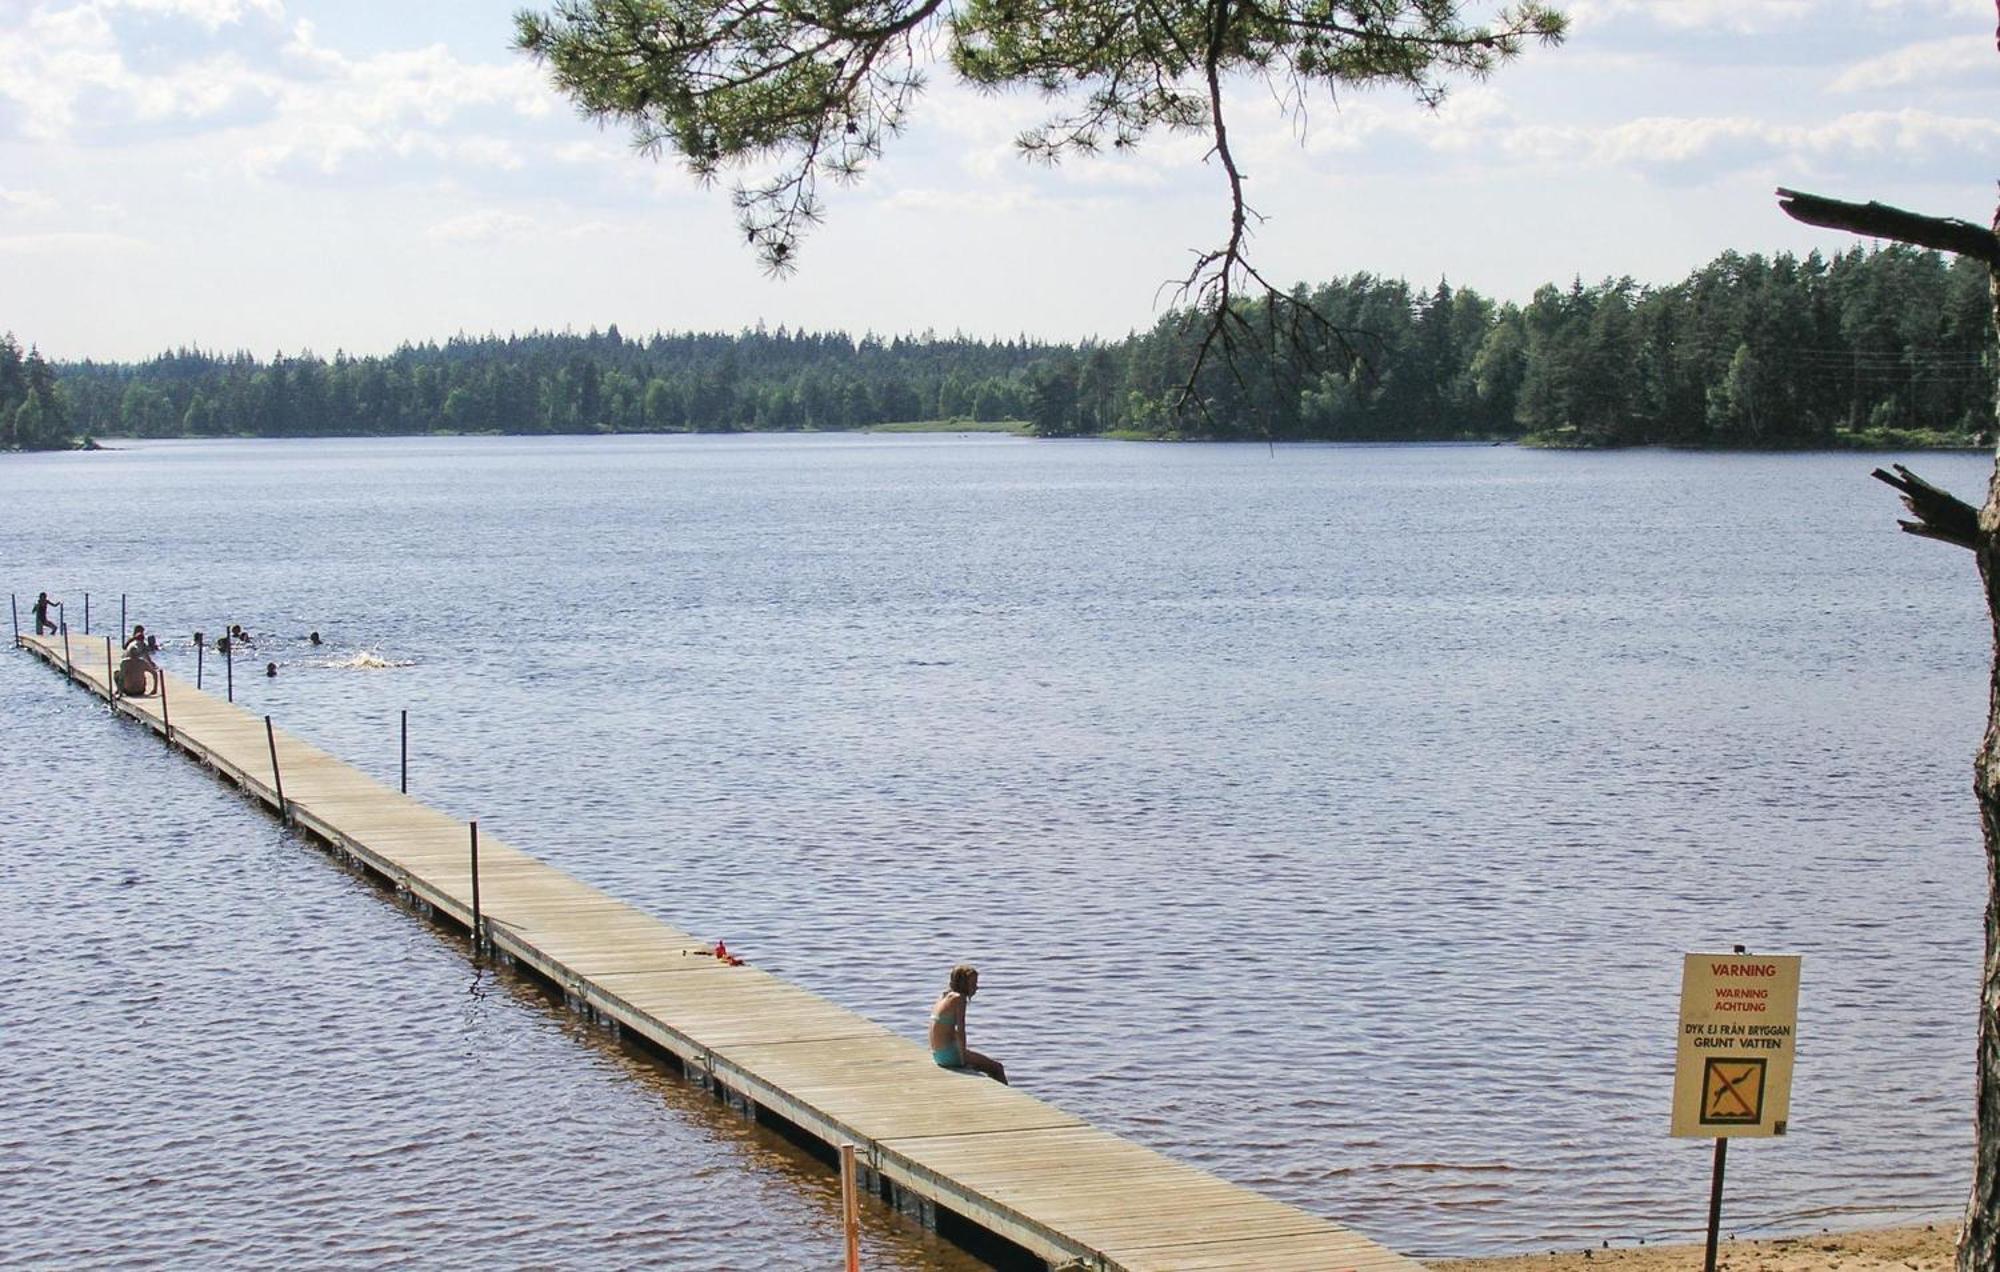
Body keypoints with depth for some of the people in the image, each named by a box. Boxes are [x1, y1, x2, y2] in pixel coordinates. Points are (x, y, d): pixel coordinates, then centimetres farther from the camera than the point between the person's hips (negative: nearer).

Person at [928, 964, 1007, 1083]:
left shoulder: (944, 996, 13)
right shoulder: (959, 998, -14)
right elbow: (960, 1031, -20)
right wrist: (963, 1061, -19)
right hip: (949, 1054, -9)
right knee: (997, 1068, -2)